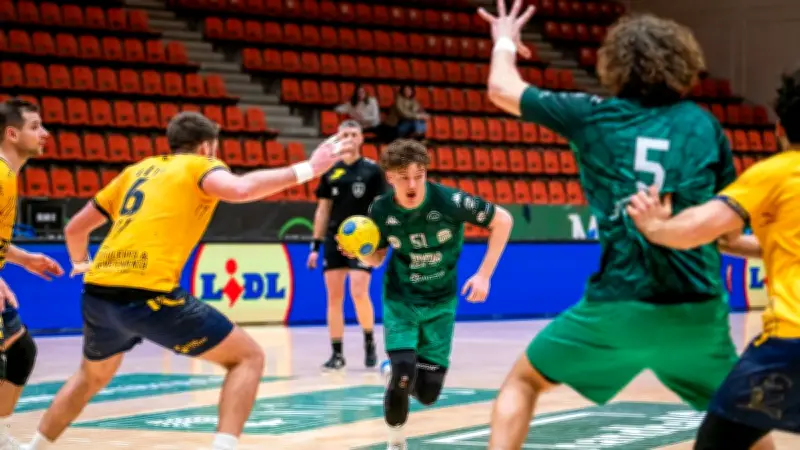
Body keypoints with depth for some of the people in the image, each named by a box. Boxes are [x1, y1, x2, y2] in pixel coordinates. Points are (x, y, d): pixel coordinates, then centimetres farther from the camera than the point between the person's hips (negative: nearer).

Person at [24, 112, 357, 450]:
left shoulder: (137, 170, 25)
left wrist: (81, 263, 51)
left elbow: (75, 228, 30)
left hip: (97, 294, 7)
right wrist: (307, 169, -9)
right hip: (148, 294, -7)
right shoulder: (199, 166, 8)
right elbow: (239, 189, -16)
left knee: (92, 377, 35)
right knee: (248, 357, 4)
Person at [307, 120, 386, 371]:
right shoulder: (330, 171, 9)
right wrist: (316, 245, 9)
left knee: (359, 293, -15)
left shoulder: (372, 169, 0)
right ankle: (337, 354, 7)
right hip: (334, 238, 4)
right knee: (334, 297, 1)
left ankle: (369, 343, 8)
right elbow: (323, 209, 13)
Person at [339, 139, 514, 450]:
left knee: (428, 393, -1)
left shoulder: (448, 201, -24)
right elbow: (376, 258, 2)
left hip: (440, 303, 0)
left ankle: (396, 373, 35)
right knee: (402, 377, -20)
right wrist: (361, 251, -22)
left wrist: (484, 274, -15)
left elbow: (503, 220, -12)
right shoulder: (380, 211, -16)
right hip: (400, 301, 0)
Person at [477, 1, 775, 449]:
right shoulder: (704, 125, 8)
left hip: (618, 303, -2)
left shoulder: (594, 114, 4)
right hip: (697, 307, 2)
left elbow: (502, 90, 17)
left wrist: (505, 42, 37)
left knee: (522, 382, 19)